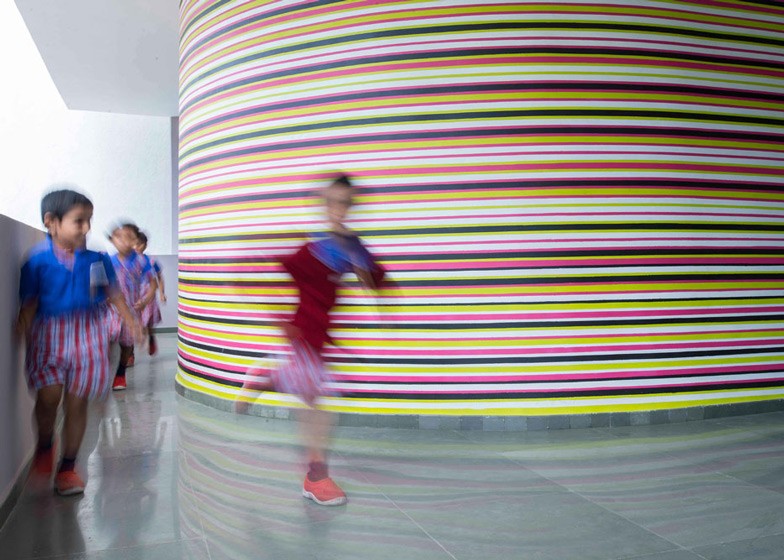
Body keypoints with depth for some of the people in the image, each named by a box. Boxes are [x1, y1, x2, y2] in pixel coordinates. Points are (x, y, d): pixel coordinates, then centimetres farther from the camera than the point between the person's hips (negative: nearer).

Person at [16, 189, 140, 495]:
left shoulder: (97, 257, -1)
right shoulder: (38, 260, -7)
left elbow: (112, 292, 9)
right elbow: (29, 302, -5)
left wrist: (130, 321, 10)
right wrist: (23, 330, -18)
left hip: (88, 335, 2)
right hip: (49, 335, -1)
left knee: (77, 402, 6)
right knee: (49, 396, -11)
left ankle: (68, 467, 22)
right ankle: (45, 446, 22)